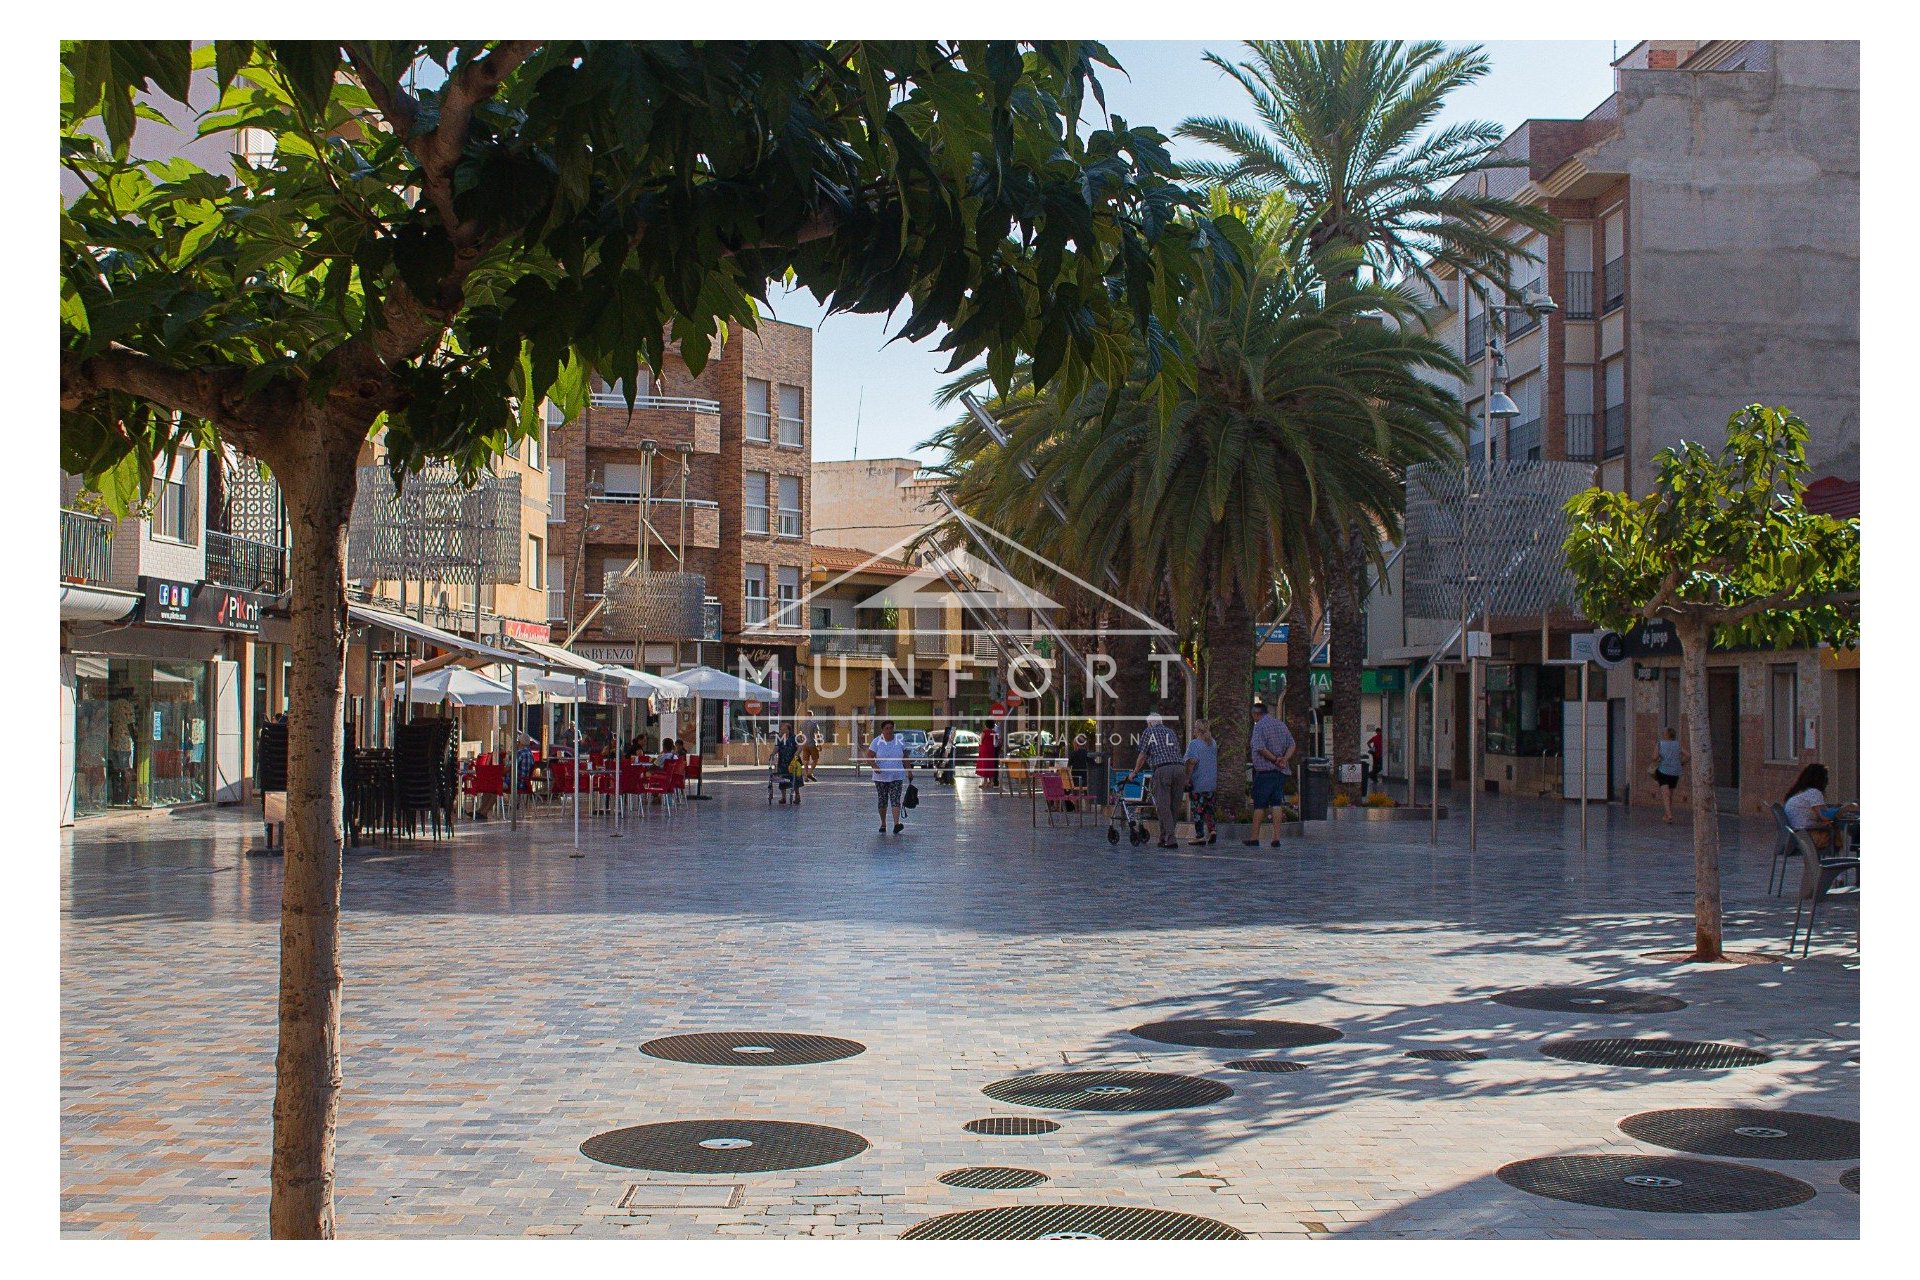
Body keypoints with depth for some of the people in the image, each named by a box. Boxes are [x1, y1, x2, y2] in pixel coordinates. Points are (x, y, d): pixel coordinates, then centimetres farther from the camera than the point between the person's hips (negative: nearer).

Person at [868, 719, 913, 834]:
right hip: (881, 777, -1)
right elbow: (869, 757, -7)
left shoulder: (900, 741, 6)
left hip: (897, 777, 1)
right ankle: (883, 824, 20)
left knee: (896, 800, -12)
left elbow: (905, 758, 16)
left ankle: (896, 824, -22)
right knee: (883, 801, 6)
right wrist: (875, 766, -25)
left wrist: (909, 770, 13)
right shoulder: (876, 742, -2)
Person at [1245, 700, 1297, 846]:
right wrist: (1285, 759, -4)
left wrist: (1275, 760, -13)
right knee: (1276, 803, 5)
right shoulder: (1280, 724, 15)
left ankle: (1254, 837, 5)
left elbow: (1260, 748, -19)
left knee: (1259, 804, 1)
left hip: (1265, 770, -6)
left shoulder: (1259, 725, -7)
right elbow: (1291, 744, 10)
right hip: (1281, 771, 6)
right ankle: (1276, 838, -2)